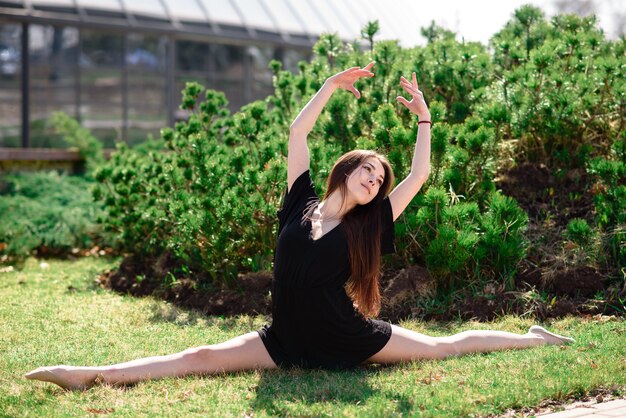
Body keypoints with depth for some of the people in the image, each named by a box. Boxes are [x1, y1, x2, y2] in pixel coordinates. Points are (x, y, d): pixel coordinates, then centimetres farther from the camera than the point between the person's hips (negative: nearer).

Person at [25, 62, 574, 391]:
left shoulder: (365, 227, 0)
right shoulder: (301, 205, 3)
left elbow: (419, 174, -3)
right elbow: (297, 133, 2)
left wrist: (424, 117, -4)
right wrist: (332, 86, 1)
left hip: (348, 338, 0)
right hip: (287, 340, 0)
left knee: (442, 345, 6)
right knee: (202, 358, -12)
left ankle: (529, 338, 25)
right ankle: (91, 375, -22)